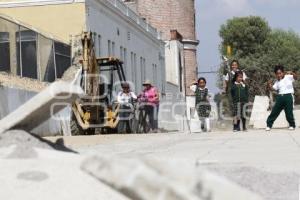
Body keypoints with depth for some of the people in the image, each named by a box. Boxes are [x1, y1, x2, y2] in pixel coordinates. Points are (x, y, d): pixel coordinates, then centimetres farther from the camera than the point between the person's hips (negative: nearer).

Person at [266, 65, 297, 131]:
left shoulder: (288, 77, 0)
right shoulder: (277, 82, 16)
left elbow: (295, 77, -16)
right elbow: (272, 88, 11)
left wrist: (292, 73, -35)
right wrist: (269, 84, -10)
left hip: (288, 96, -5)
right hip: (280, 97, 5)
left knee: (289, 112, -2)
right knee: (274, 111, 5)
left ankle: (292, 125, 15)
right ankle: (269, 125, 11)